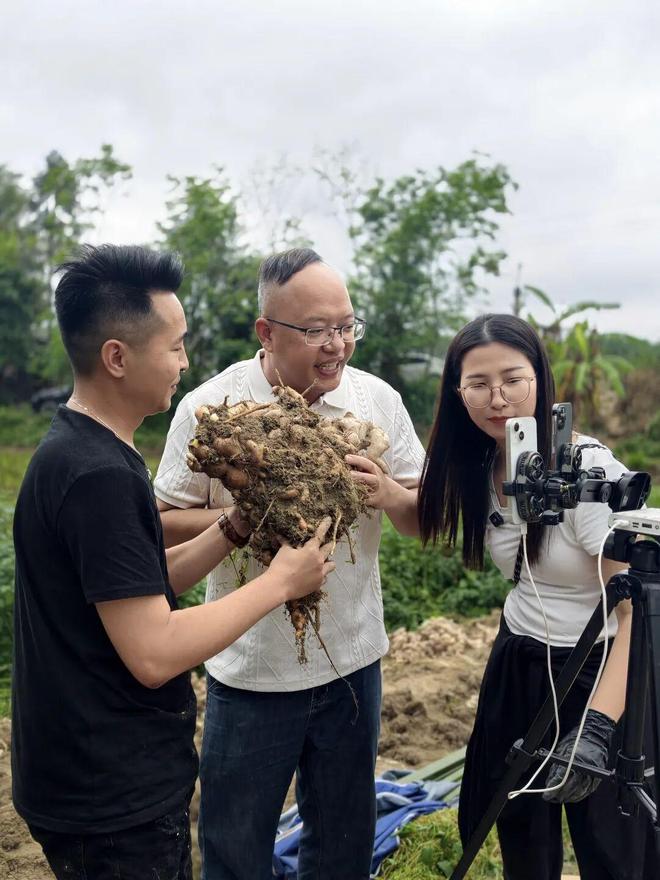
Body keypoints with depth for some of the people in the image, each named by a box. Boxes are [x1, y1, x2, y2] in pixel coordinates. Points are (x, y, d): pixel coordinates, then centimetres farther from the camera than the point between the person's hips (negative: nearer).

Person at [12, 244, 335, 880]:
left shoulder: (75, 448, 5)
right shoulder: (99, 475, -27)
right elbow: (154, 653, -28)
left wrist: (236, 526, -3)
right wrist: (281, 581, -18)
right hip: (115, 802, -9)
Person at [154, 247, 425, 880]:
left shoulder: (377, 399, -5)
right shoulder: (209, 407, -12)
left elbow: (428, 517, 0)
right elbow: (165, 523, -7)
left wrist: (391, 495, -21)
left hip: (354, 662, 3)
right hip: (251, 670, -2)